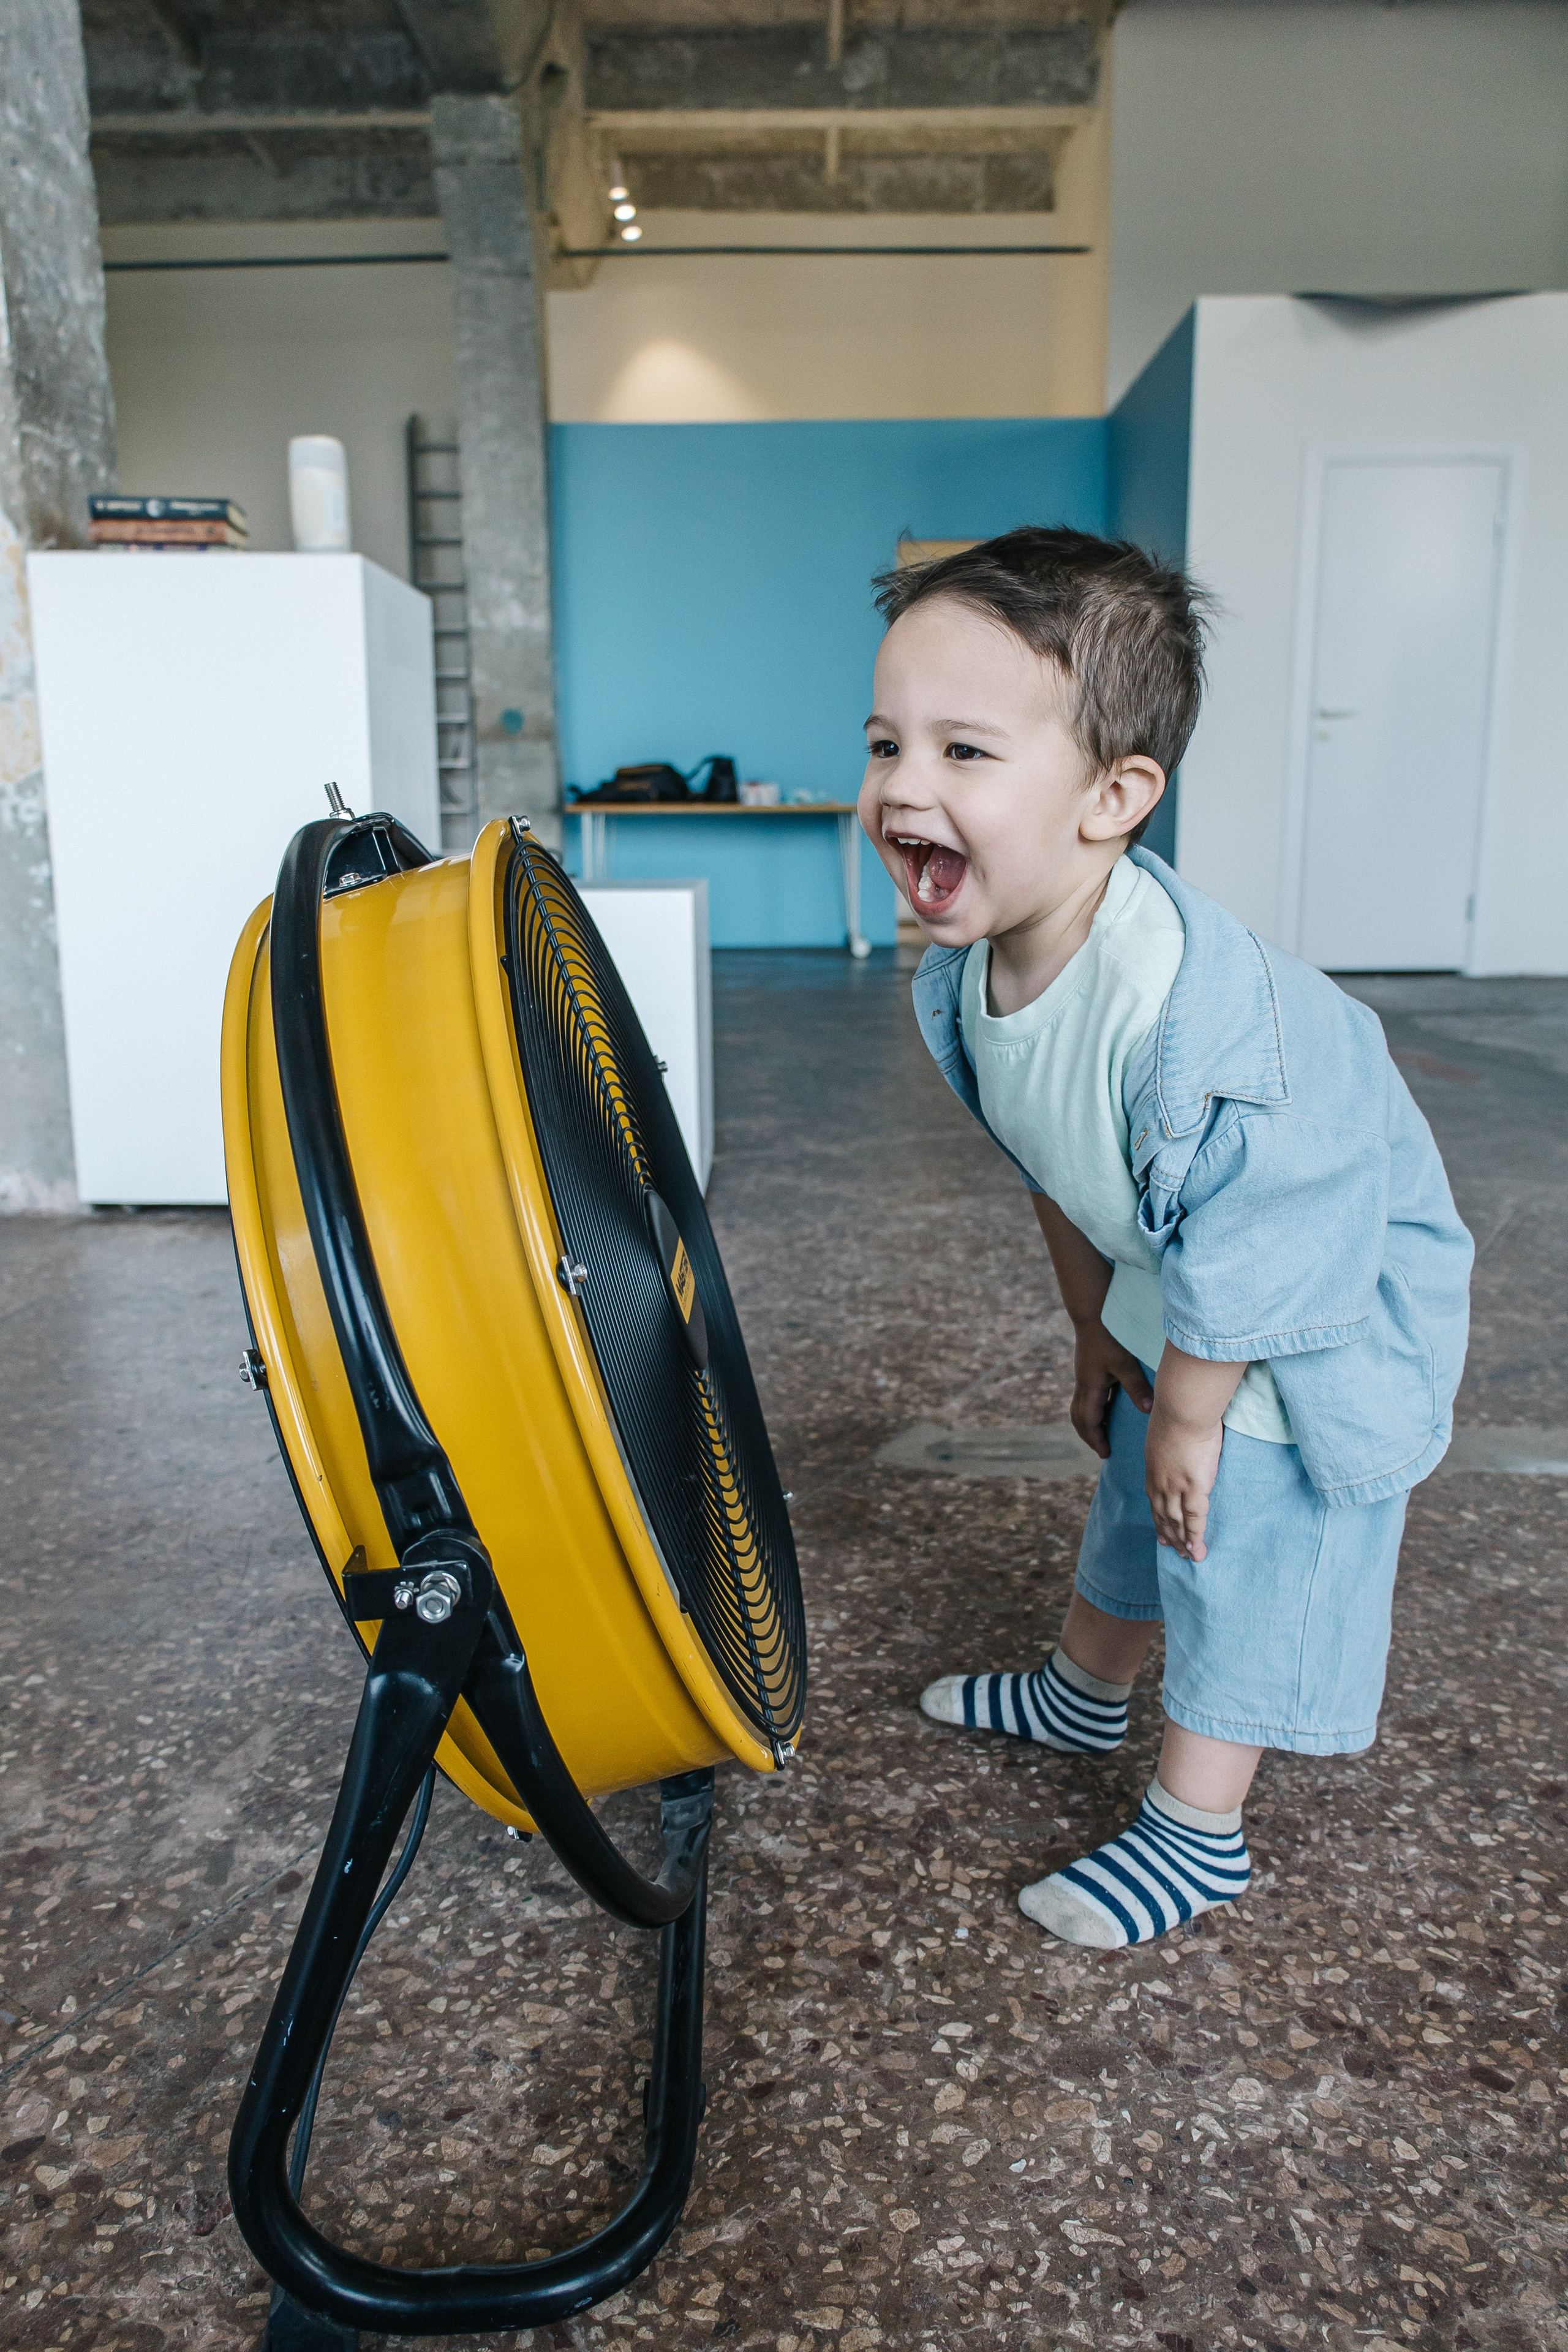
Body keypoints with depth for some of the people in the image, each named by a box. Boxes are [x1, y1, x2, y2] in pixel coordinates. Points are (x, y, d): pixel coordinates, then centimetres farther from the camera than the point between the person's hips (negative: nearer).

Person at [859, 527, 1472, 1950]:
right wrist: (1096, 1335, 11)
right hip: (1180, 1305, 8)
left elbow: (1241, 1264, -29)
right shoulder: (969, 974, -15)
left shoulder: (1197, 1016, -42)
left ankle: (1197, 1837, 27)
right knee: (1135, 1506, 25)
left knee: (1246, 1559, 4)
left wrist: (1188, 1421, -14)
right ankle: (1082, 1699, 50)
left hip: (1321, 1331, -8)